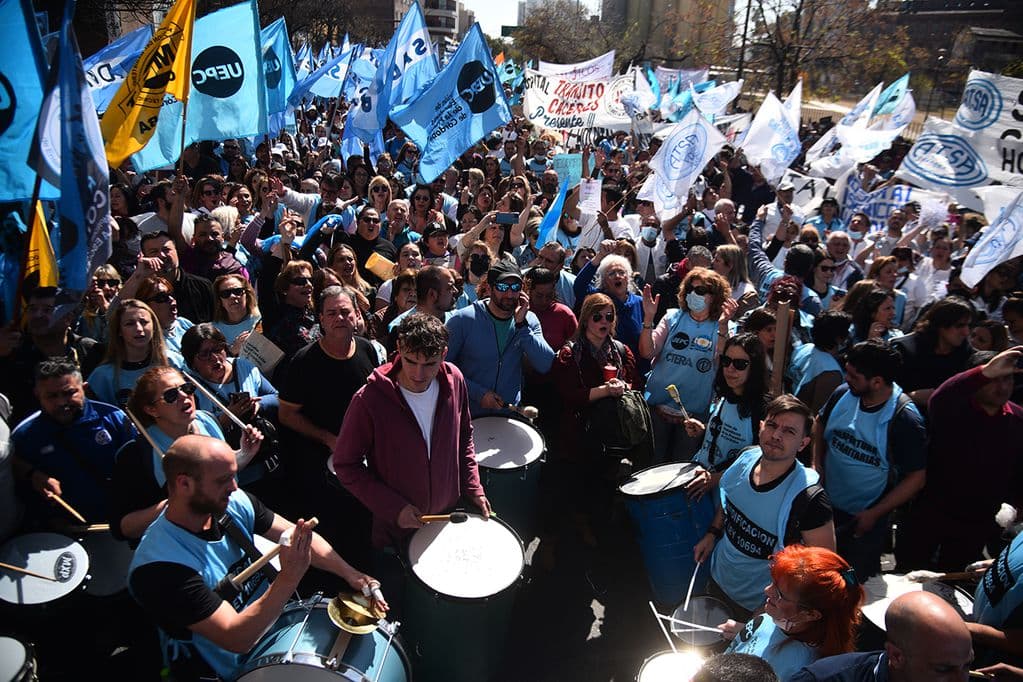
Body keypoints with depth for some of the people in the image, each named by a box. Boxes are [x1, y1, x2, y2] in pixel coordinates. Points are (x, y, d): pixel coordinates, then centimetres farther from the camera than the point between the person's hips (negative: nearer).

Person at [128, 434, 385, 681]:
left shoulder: (236, 502, -12)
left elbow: (296, 535, -7)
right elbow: (237, 639, -30)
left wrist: (350, 574, -18)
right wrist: (289, 578, -40)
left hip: (272, 627, 6)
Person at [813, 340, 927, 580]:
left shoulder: (905, 420, -24)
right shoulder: (843, 394, -11)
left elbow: (916, 478, -18)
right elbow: (821, 423, 10)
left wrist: (874, 514, -19)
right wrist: (817, 463, -2)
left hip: (864, 518, -4)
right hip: (825, 506, 4)